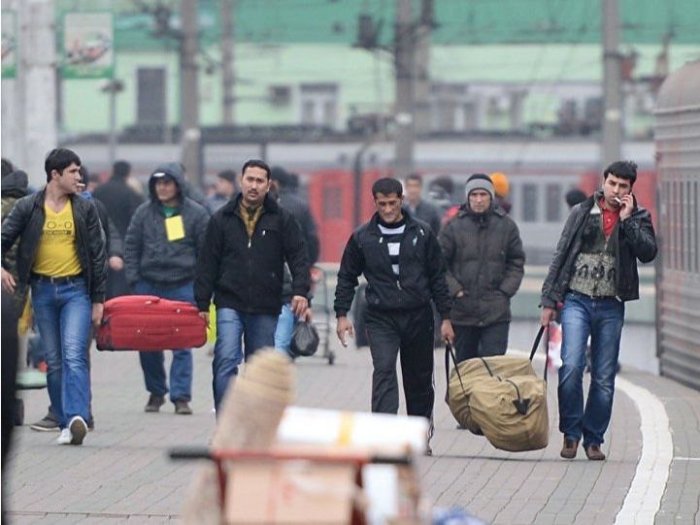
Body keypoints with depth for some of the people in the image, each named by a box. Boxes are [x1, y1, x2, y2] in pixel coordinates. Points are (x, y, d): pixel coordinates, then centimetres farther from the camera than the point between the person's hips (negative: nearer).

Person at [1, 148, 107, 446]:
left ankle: (77, 418, -28)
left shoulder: (85, 209, 2)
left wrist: (98, 299, 3)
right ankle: (65, 424, 13)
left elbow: (97, 254, 5)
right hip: (43, 290, 2)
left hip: (76, 289, -2)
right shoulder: (28, 208, 1)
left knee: (74, 355, -17)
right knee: (53, 362, 6)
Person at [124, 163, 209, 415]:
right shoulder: (144, 212, 7)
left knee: (182, 343, -2)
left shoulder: (196, 213, 1)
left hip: (182, 287, -2)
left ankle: (181, 396, 1)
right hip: (148, 286, 2)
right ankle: (156, 392, 19)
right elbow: (131, 247, 10)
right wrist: (134, 281, 1)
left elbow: (206, 252, 3)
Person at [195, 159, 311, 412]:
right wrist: (202, 304, 2)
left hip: (266, 308, 1)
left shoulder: (281, 219, 4)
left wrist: (300, 291, -15)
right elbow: (207, 263, 6)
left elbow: (299, 257, 1)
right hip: (230, 304, -1)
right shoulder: (222, 219, 5)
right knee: (226, 361, -15)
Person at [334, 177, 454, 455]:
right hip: (381, 318, -1)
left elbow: (437, 277, 6)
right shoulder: (362, 237, 0)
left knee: (419, 378, 11)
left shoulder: (422, 233, 2)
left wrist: (445, 317, 4)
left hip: (418, 317, 1)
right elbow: (347, 278, 8)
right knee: (384, 371, -19)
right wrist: (342, 314, -1)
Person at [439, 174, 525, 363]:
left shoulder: (506, 226, 4)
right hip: (462, 311, 1)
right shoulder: (453, 227, 0)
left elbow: (516, 263, 10)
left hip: (496, 313, 0)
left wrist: (505, 291, -2)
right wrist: (455, 290, -10)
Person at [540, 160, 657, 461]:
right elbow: (561, 254, 9)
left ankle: (593, 438, 13)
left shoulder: (638, 218, 7)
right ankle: (570, 433, -1)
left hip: (611, 306, 1)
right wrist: (549, 299, 5)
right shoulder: (582, 213, 7)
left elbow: (648, 252, -9)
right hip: (577, 300, -1)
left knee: (604, 377, 2)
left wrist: (627, 220, -12)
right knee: (571, 366, -15)